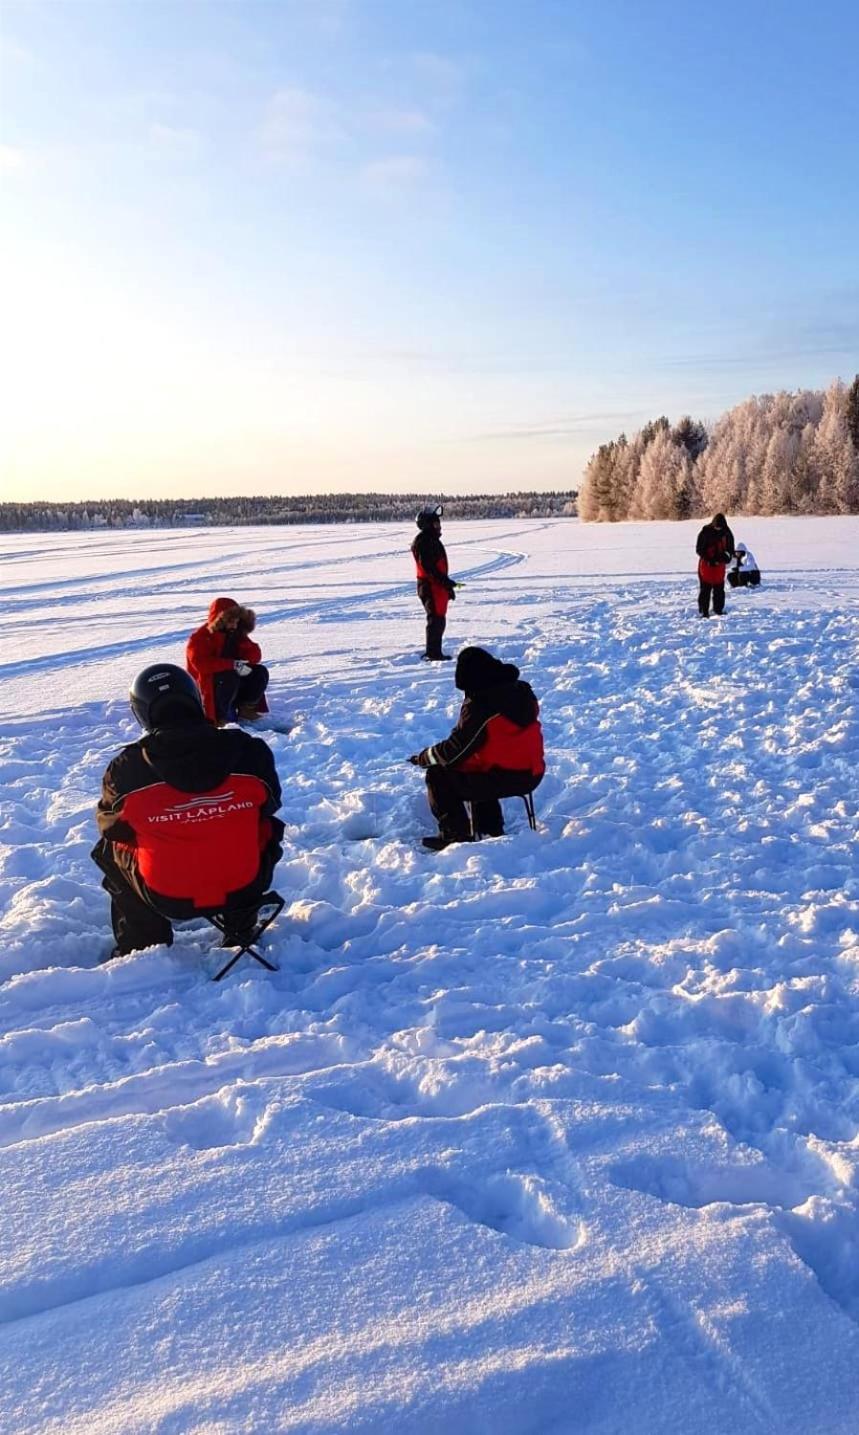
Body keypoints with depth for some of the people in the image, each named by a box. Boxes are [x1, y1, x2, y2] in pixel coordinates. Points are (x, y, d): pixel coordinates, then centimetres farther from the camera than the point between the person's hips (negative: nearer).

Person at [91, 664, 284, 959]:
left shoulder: (126, 770, -14)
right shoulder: (249, 750, -12)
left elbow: (111, 827, 5)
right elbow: (269, 804, 7)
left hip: (167, 898, 0)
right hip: (243, 888, 1)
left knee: (109, 851, 27)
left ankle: (142, 945, 29)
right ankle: (240, 932, 36)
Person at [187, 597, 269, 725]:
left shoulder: (236, 634, 4)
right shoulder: (200, 639, -16)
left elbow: (255, 654, 2)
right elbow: (201, 664, -33)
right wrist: (233, 665, -37)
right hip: (208, 686, -6)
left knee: (260, 673, -12)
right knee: (229, 678, -37)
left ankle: (246, 709, -2)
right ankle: (220, 716, -22)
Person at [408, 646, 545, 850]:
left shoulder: (479, 707, -20)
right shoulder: (523, 692, 5)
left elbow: (456, 749, -15)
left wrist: (422, 758, 2)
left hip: (501, 778, -8)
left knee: (438, 777, 4)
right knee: (474, 769, 34)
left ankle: (456, 835, 6)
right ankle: (491, 828, 34)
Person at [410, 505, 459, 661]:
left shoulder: (433, 540, 20)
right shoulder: (423, 542, -13)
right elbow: (428, 566, -21)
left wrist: (447, 584, 23)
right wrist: (445, 581, -22)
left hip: (438, 586, 10)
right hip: (430, 586, -10)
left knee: (439, 620, 13)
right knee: (435, 619, -10)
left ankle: (434, 652, 20)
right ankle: (434, 653, -8)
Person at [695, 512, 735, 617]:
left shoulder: (726, 533, 1)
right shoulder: (705, 532, -10)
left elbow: (730, 548, 11)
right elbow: (699, 549, -8)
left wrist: (727, 557, -10)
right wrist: (708, 559, -17)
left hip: (719, 564, 3)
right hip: (706, 564, -3)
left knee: (719, 588, 7)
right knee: (705, 588, -3)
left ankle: (718, 610, 16)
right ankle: (704, 611, 1)